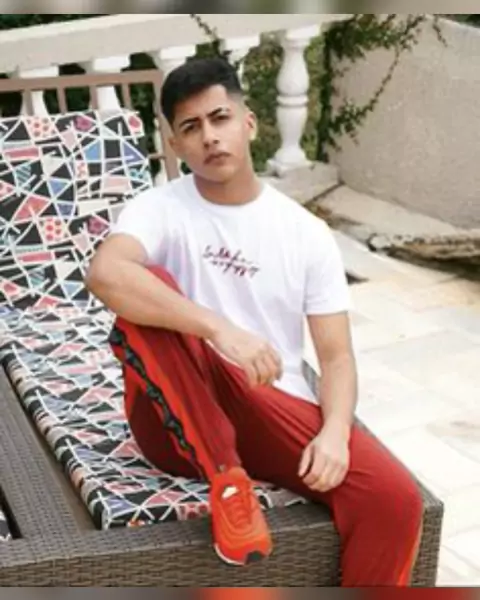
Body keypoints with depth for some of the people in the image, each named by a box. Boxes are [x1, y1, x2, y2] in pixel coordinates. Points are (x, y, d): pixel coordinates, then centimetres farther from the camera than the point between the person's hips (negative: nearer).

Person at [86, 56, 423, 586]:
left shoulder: (307, 233, 4)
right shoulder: (160, 208, -5)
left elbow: (337, 356, 2)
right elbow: (103, 274, -28)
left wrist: (334, 431, -19)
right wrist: (220, 329, -37)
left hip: (277, 415, 2)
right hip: (180, 423, -2)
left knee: (394, 497, -23)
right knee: (147, 289, -29)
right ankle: (227, 479, -19)